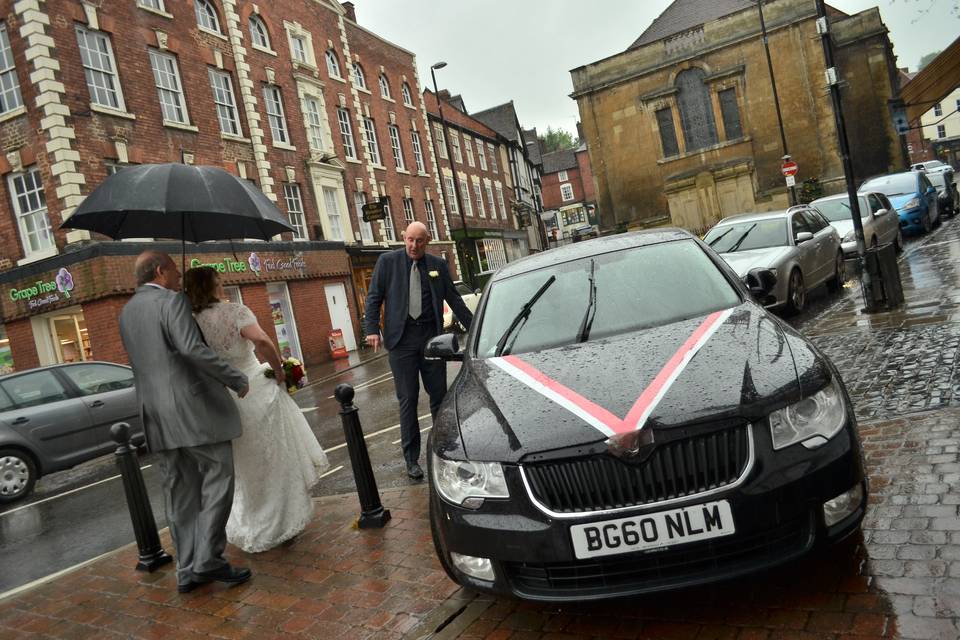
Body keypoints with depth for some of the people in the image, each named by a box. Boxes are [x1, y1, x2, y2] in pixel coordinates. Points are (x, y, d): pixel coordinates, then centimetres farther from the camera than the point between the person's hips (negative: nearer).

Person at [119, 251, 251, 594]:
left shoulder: (127, 312, 16)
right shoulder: (172, 300, -9)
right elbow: (192, 348, -23)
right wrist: (237, 379, -16)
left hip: (156, 414, 8)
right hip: (193, 409, -8)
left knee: (180, 493, 11)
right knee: (218, 477, 1)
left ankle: (188, 570, 16)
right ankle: (208, 558, -2)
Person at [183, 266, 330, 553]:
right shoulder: (234, 311, -14)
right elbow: (262, 341, -28)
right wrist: (279, 371, -15)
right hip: (257, 393, -4)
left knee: (246, 469, 21)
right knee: (275, 461, 14)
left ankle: (248, 529, 32)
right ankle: (283, 522, 24)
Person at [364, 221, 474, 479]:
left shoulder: (438, 265, 8)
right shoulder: (388, 261, 3)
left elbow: (454, 299, 13)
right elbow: (374, 297, 2)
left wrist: (474, 328, 10)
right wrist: (372, 329, -9)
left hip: (431, 336, 2)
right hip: (402, 338, -2)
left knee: (439, 395, 6)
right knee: (408, 400, 2)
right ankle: (411, 459, 9)